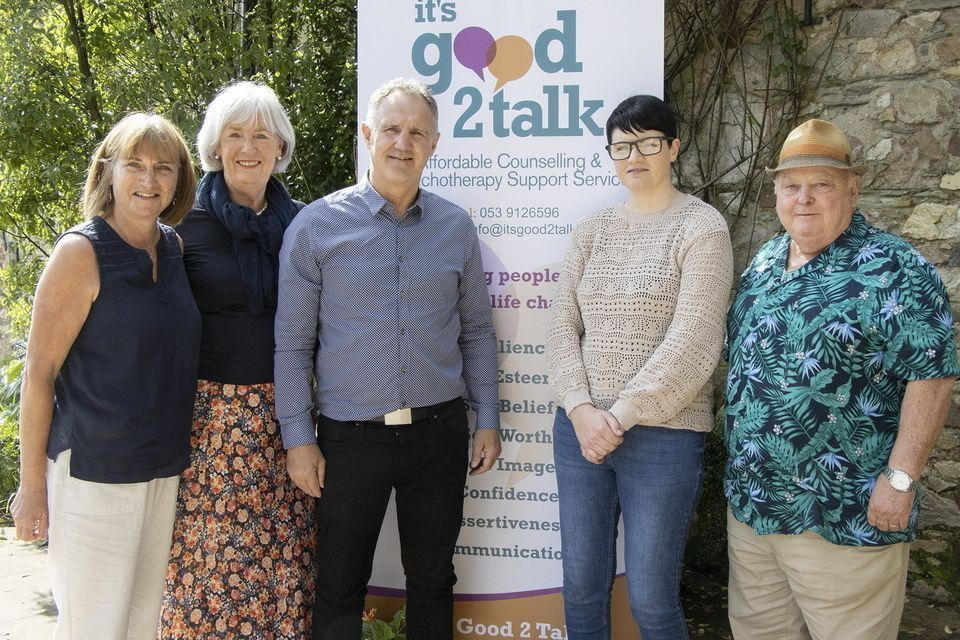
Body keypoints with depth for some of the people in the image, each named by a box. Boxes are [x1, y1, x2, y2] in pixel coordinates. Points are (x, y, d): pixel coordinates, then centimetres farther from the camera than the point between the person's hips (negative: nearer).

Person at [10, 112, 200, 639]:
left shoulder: (175, 247, 6)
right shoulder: (82, 252, -12)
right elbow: (39, 373, -11)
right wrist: (32, 485, -11)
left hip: (166, 466, 6)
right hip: (94, 470, -6)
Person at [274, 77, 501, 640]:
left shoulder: (456, 227, 4)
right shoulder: (317, 226, -4)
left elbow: (477, 330, 10)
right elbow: (293, 341, -3)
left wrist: (488, 420, 6)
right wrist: (298, 437, -6)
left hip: (439, 431, 3)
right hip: (350, 438, -2)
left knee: (433, 578, 16)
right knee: (340, 587, 11)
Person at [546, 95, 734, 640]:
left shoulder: (701, 226, -5)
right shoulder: (593, 229, 11)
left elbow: (693, 343, -13)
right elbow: (564, 325, 6)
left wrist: (621, 415, -14)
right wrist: (581, 409, -8)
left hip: (662, 435, -5)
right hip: (581, 427, 5)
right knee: (581, 586, 13)